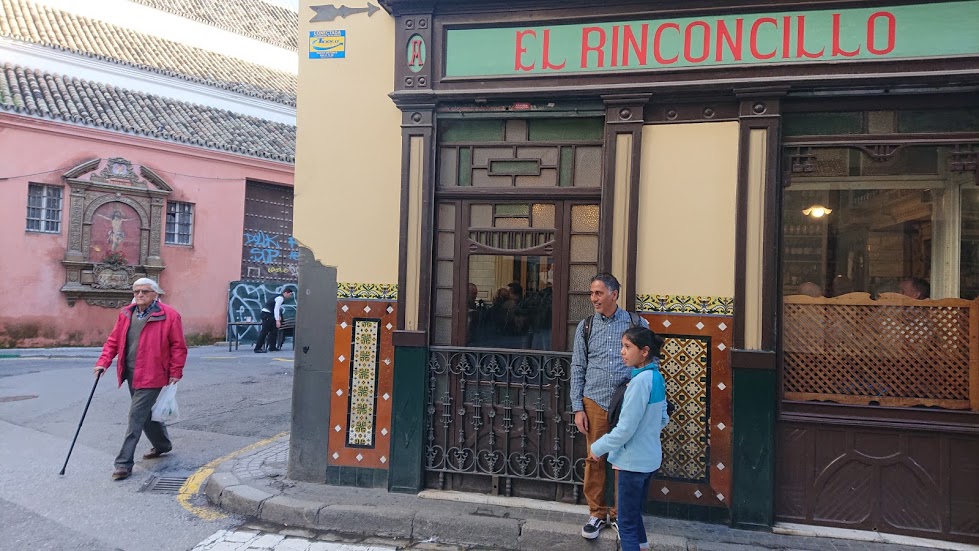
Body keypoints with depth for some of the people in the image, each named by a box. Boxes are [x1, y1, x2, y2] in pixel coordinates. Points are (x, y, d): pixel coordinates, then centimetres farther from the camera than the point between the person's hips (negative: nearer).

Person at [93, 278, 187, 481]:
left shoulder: (169, 316, -11)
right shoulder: (126, 314, 7)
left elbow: (179, 346, -8)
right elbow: (113, 341, 11)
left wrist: (175, 372, -10)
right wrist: (103, 362, -2)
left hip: (151, 377, -7)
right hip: (131, 375, 7)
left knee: (136, 417, -8)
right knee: (146, 413, 20)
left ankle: (124, 463, -1)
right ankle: (162, 445, 41)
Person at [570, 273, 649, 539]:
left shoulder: (636, 324, 0)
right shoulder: (586, 326, 5)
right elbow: (577, 368, 6)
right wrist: (578, 408, 1)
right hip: (594, 403, 1)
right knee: (595, 460, 6)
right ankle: (597, 513, 22)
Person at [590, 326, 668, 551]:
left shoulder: (640, 381, -23)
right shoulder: (657, 377, 3)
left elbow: (625, 429, -22)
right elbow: (663, 419, 14)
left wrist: (598, 448, -11)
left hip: (633, 461, -9)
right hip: (650, 458, 9)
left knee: (627, 524, 3)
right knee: (634, 515, 22)